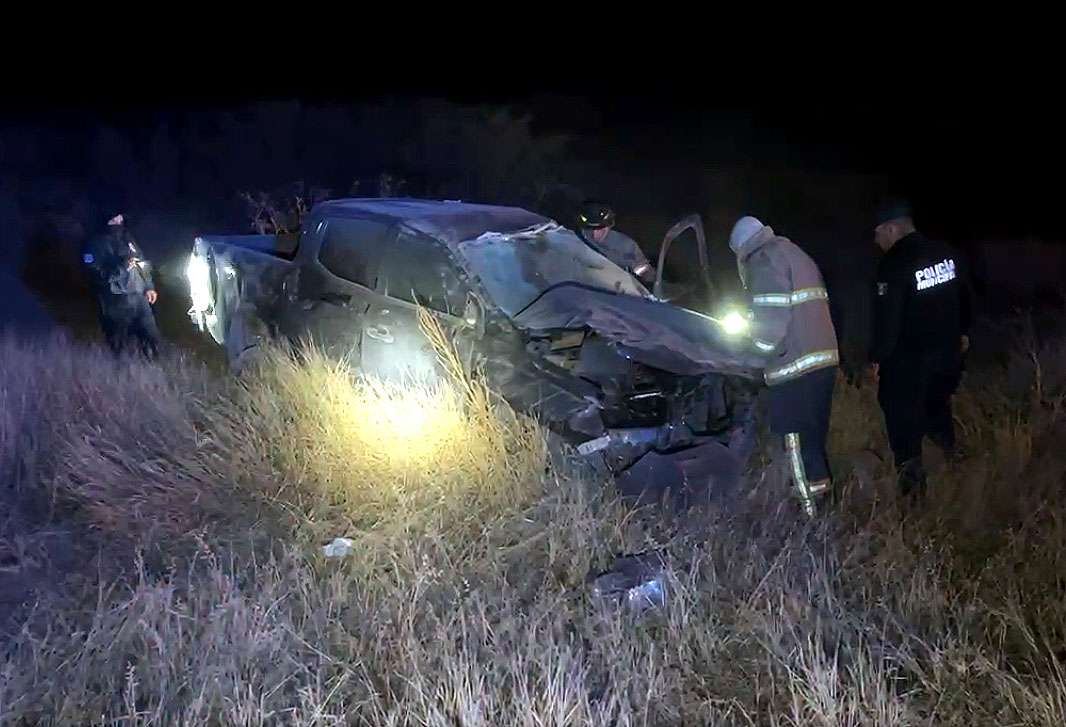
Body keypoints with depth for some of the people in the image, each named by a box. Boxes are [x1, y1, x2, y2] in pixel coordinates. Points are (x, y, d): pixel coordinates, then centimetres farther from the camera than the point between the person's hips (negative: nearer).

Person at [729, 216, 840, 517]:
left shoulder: (764, 260, -6)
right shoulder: (795, 254, 23)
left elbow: (771, 318, -16)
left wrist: (760, 346, 0)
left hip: (795, 366, -9)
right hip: (824, 358, 9)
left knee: (798, 443, -6)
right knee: (815, 438, 17)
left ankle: (811, 512, -6)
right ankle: (823, 497, 24)